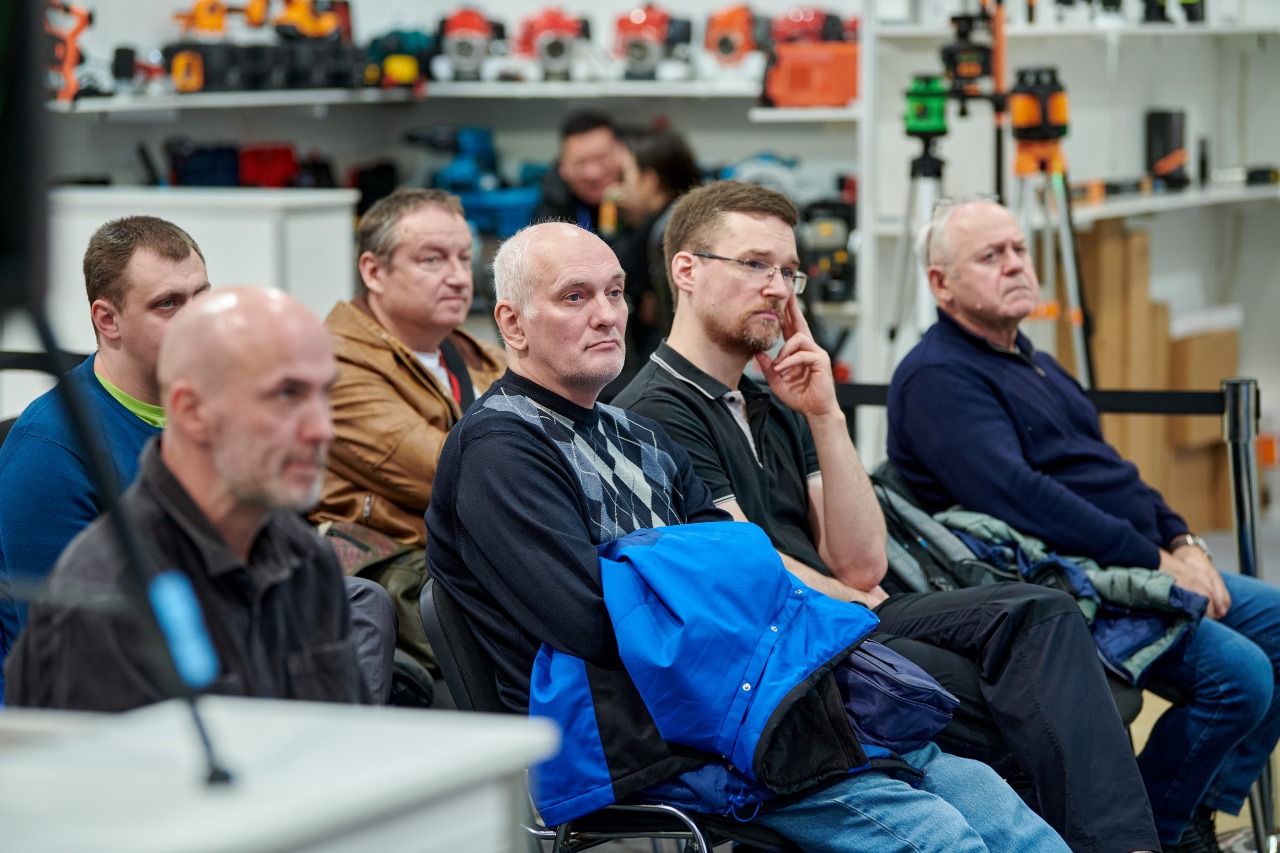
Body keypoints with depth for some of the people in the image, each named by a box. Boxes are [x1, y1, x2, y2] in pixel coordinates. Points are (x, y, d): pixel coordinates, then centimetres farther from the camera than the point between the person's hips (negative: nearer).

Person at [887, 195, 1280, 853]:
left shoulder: (1031, 362, 21)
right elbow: (1015, 496, -23)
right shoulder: (937, 378, -12)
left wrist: (1181, 543, 5)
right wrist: (1155, 563, -22)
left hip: (1140, 567, 11)